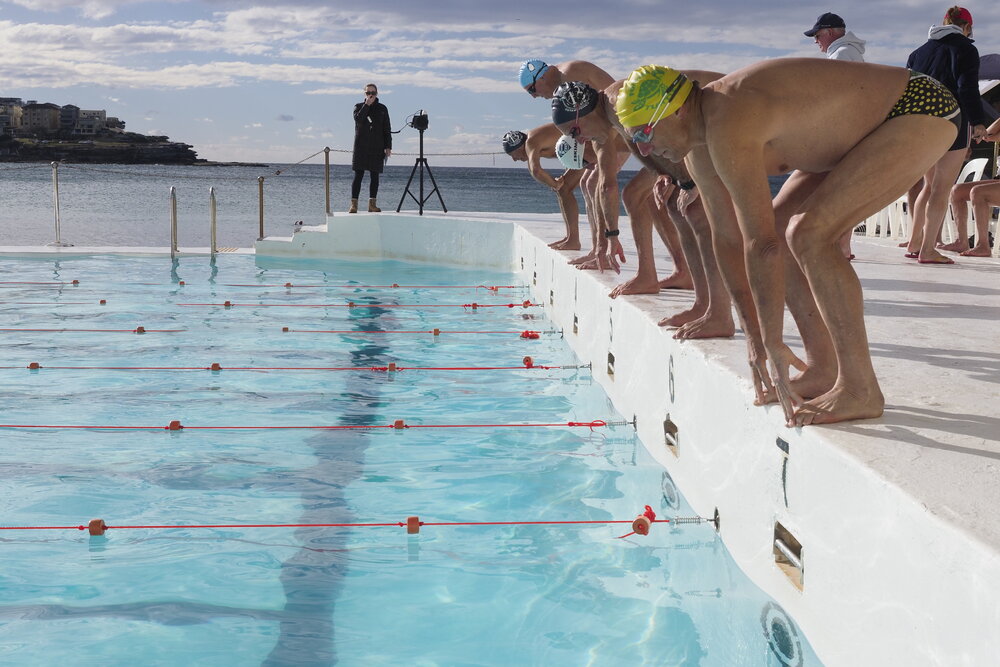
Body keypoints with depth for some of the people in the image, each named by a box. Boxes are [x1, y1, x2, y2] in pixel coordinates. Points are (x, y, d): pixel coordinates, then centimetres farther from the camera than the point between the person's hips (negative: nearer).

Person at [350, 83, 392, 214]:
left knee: (374, 176, 2)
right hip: (361, 147, -2)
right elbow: (358, 119, -14)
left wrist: (388, 147, 1)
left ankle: (372, 204, 7)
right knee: (358, 175, -6)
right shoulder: (359, 106, 8)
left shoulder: (382, 108, 11)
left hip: (377, 147, 2)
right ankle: (354, 204, -8)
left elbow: (387, 129, 10)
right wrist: (367, 104, -12)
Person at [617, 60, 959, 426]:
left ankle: (860, 390, -17)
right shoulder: (697, 142, 1)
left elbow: (761, 245, -30)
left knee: (810, 234, -22)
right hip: (878, 124, 10)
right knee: (782, 229, 10)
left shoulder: (727, 127, -29)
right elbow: (727, 237, 6)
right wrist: (754, 337, 6)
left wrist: (772, 344, -25)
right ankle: (823, 368, 13)